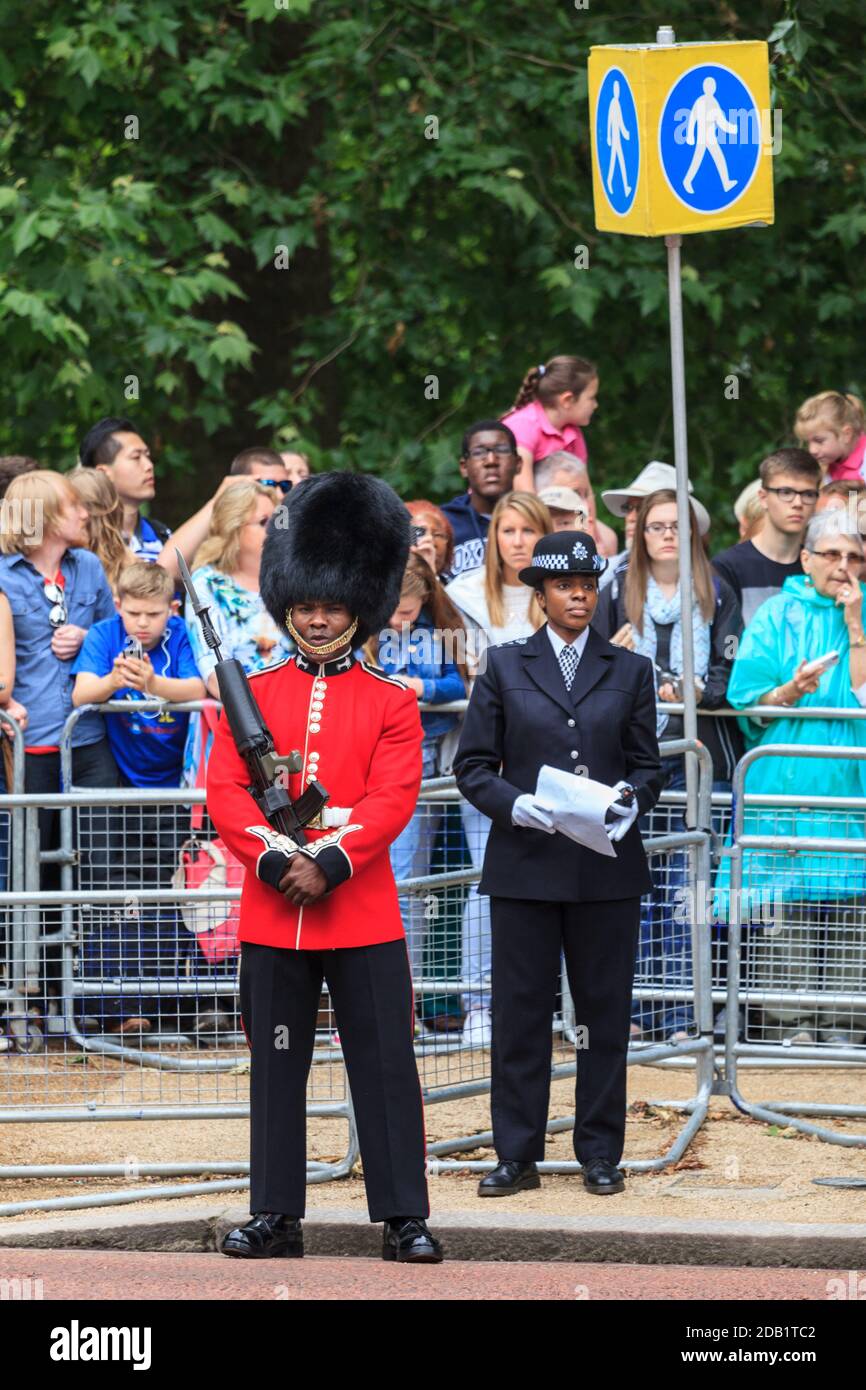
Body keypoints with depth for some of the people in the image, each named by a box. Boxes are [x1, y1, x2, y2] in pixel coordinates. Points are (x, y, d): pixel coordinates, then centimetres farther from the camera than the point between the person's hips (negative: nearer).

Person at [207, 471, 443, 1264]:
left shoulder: (391, 704, 3)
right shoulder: (252, 696, 8)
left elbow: (394, 798, -8)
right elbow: (225, 791, 0)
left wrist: (329, 863, -20)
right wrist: (275, 860, -15)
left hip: (362, 912, -2)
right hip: (271, 914, 2)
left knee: (386, 1064, -1)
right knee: (276, 1067, 6)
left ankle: (404, 1219, 3)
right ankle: (276, 1217, 13)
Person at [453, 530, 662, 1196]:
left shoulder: (629, 671, 10)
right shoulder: (505, 667, 6)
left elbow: (647, 763, 10)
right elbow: (473, 765, 4)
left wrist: (632, 800, -11)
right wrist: (513, 804, -14)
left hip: (607, 866, 1)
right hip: (526, 862, -1)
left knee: (606, 1009, 3)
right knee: (521, 1010, 0)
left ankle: (601, 1154, 11)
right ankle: (518, 1156, 6)